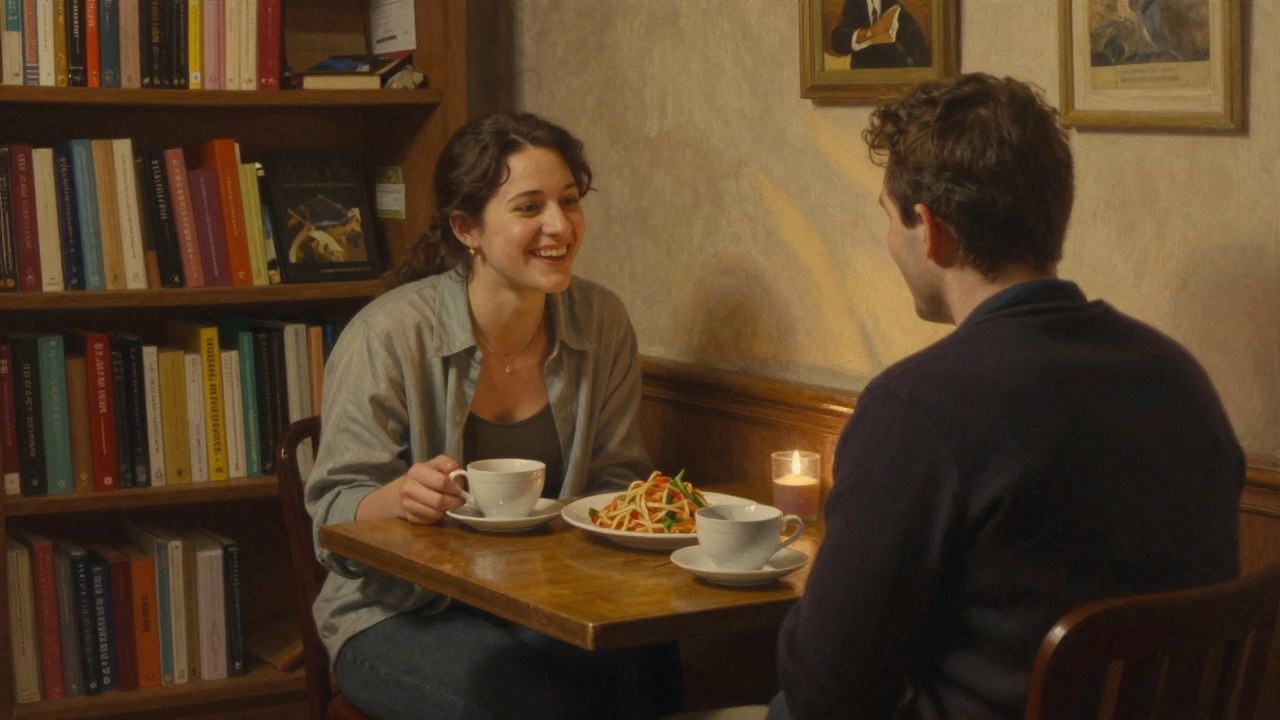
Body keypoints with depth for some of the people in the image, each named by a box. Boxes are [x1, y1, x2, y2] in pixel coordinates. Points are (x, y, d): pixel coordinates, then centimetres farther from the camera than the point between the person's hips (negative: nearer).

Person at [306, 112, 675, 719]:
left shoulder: (602, 323, 1)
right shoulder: (387, 337, -14)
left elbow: (614, 483, 9)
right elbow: (333, 517, -13)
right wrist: (401, 498, -35)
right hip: (400, 616, -4)